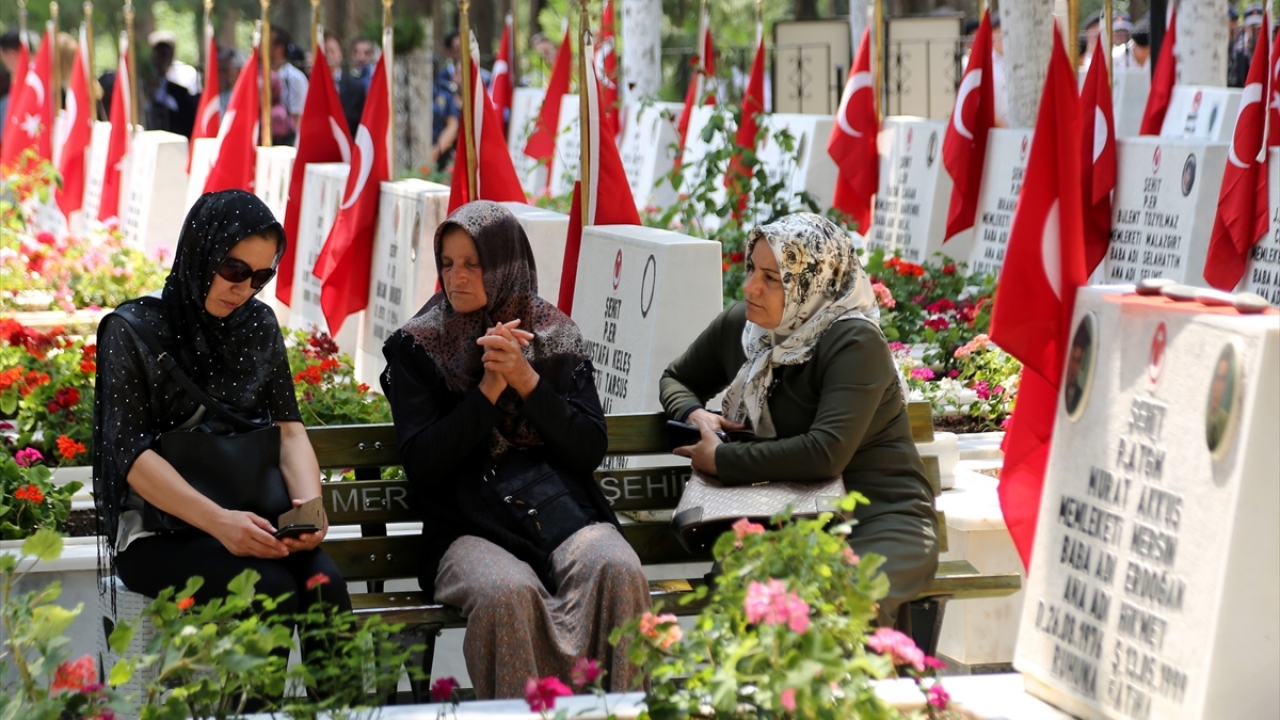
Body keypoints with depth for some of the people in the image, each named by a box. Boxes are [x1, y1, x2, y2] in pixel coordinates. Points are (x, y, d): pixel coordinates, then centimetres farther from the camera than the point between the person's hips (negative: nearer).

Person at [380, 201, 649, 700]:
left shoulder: (557, 338, 14)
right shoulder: (415, 349, 10)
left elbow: (591, 451, 5)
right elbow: (421, 463, -1)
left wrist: (528, 382, -8)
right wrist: (488, 390, -9)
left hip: (560, 507, 2)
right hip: (469, 523, -2)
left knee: (618, 572, -31)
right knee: (506, 591, -36)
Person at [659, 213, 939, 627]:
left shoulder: (854, 343, -15)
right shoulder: (739, 325, 6)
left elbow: (827, 453, -27)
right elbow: (676, 380, 26)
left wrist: (722, 461, -18)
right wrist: (695, 414, 1)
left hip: (883, 519, -5)